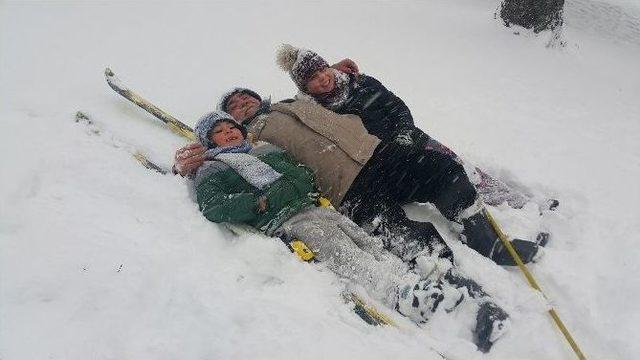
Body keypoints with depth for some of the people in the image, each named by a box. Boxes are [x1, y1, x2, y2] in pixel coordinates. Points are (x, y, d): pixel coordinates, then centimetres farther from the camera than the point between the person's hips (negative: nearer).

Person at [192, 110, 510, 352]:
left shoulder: (269, 149, 33)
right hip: (284, 222, -6)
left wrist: (301, 180, 6)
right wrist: (262, 201, -12)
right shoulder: (211, 171, 16)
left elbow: (305, 172, 30)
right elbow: (213, 208, -3)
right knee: (342, 253, -30)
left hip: (314, 207, 6)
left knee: (371, 246, -18)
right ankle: (414, 298, -49)